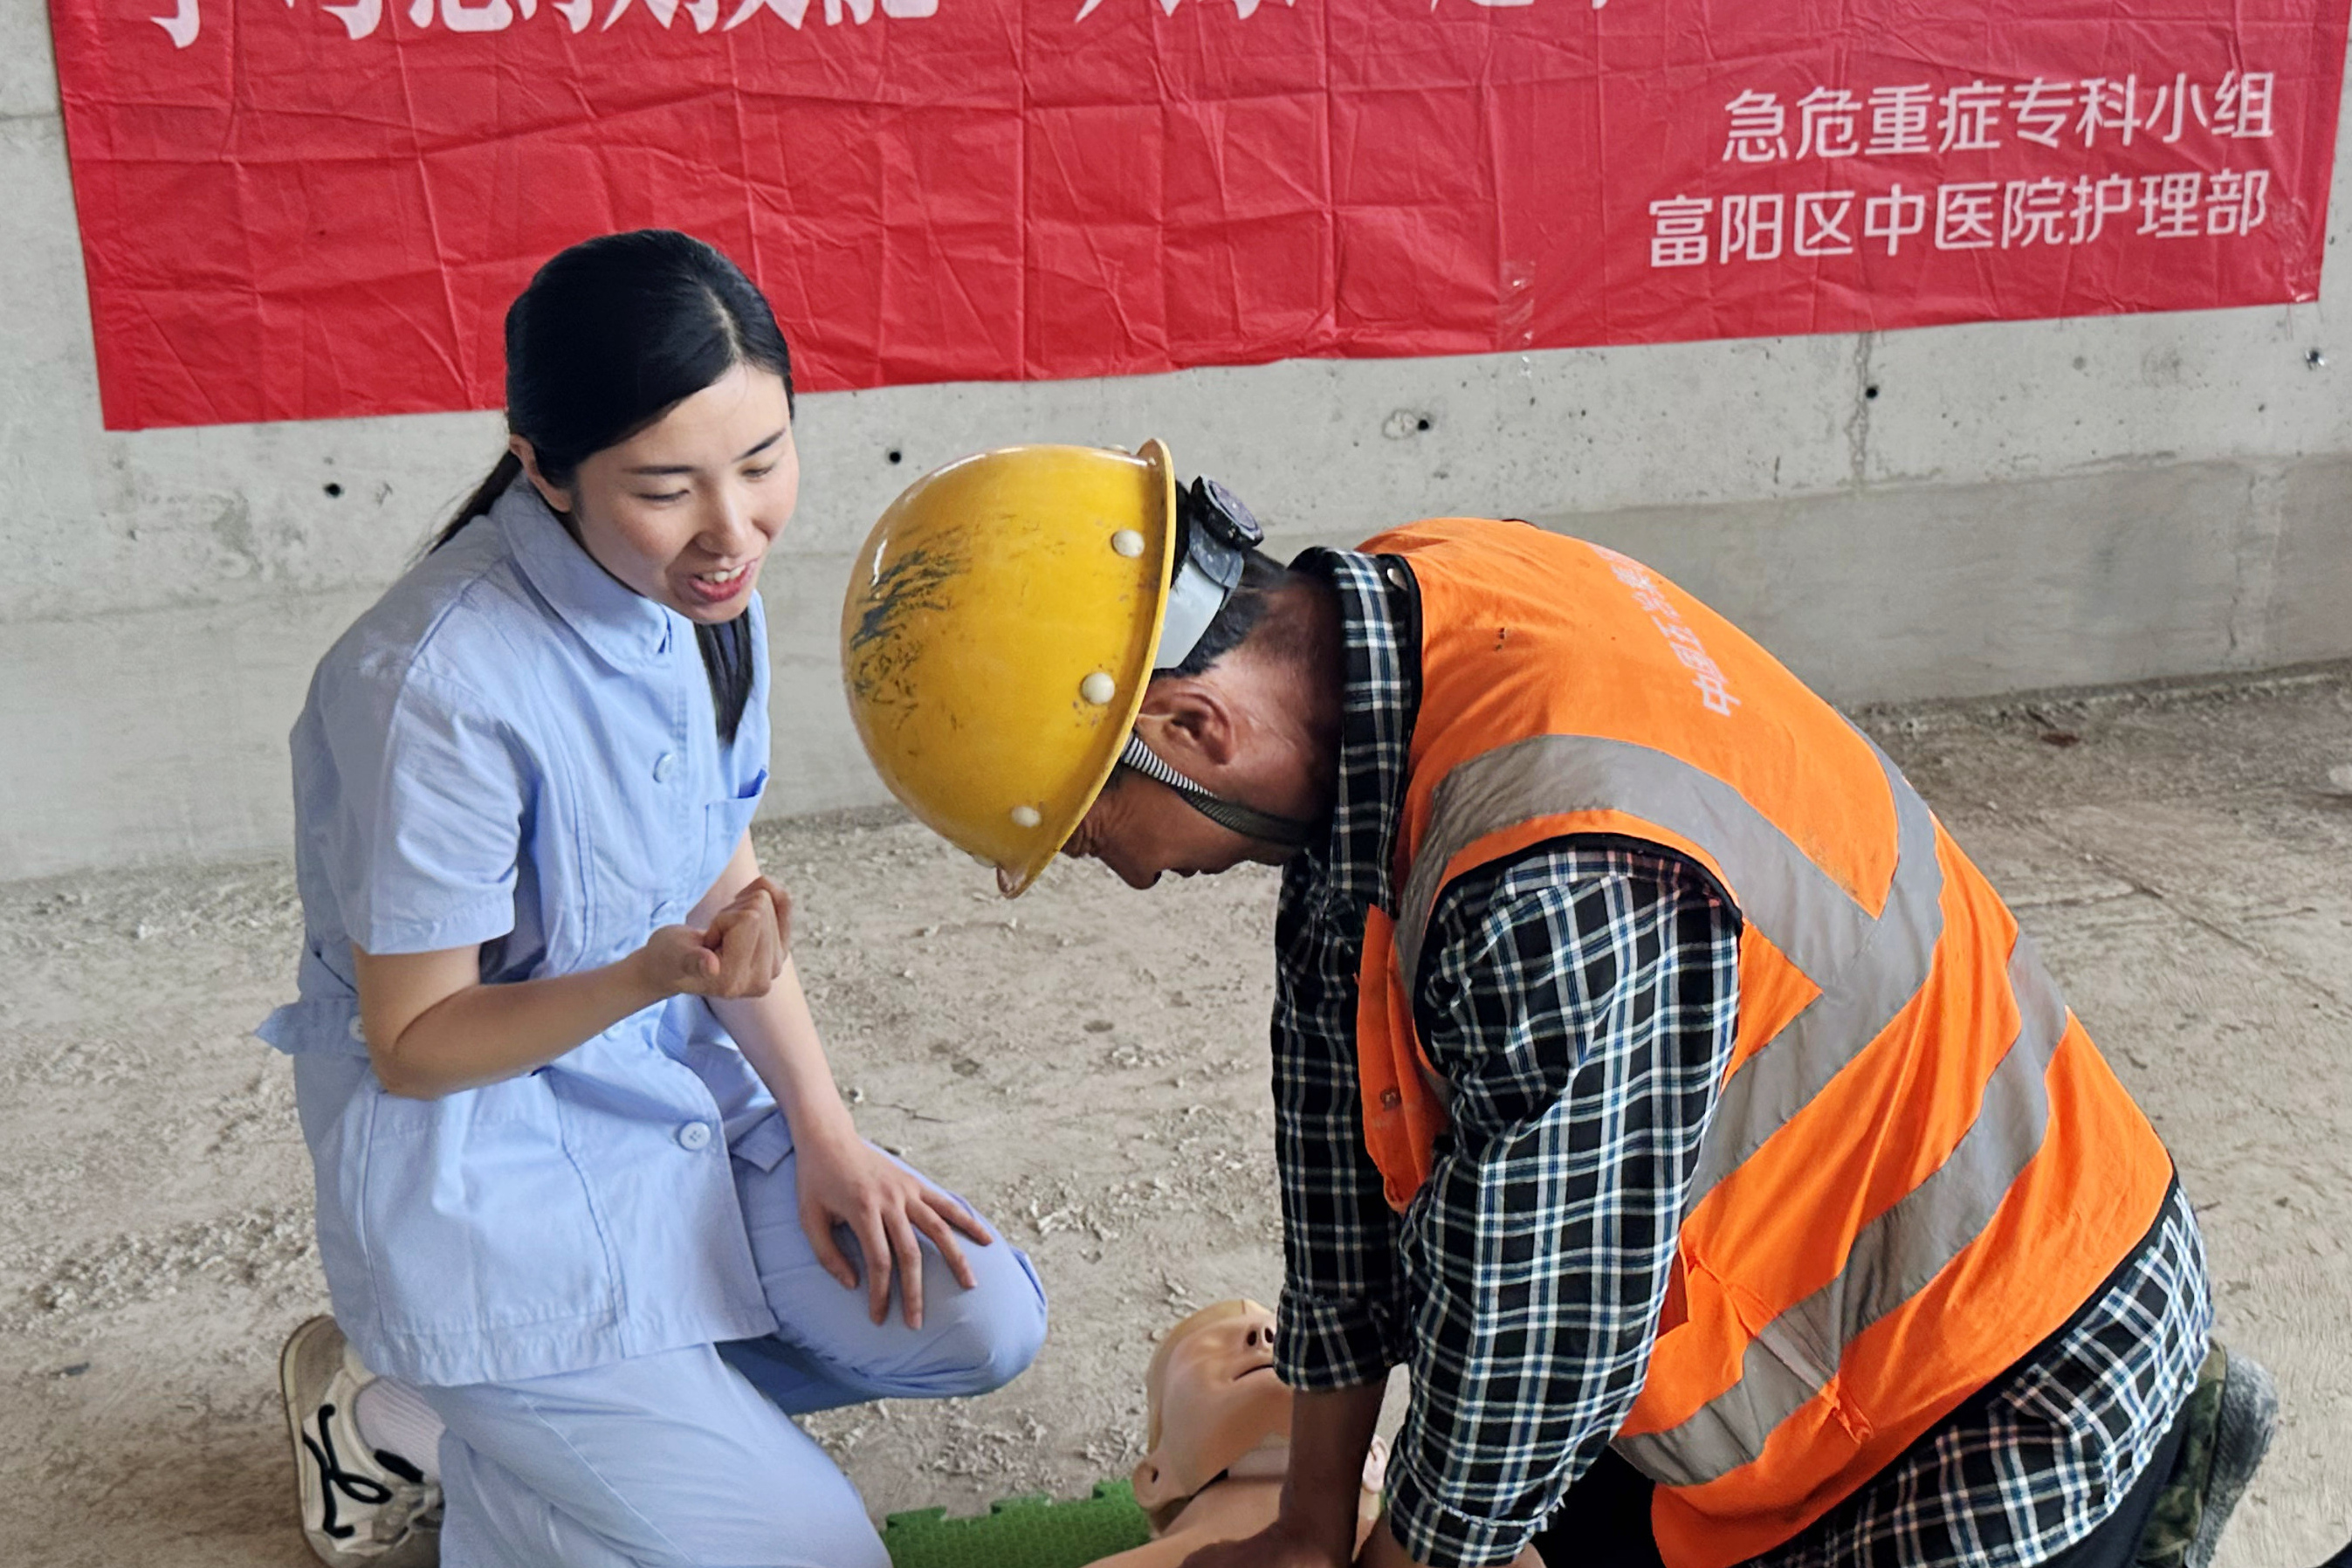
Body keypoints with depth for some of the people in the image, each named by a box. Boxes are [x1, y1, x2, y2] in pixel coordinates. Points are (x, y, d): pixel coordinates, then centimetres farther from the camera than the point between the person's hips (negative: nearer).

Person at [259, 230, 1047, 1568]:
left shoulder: (703, 586, -6)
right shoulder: (446, 685, -29)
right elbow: (410, 1045, -19)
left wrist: (824, 1129, -1)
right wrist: (651, 978, -35)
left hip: (677, 1087, 7)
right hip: (481, 1149, -7)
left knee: (982, 1325, -1)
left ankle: (566, 1392, 10)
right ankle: (409, 1412, 11)